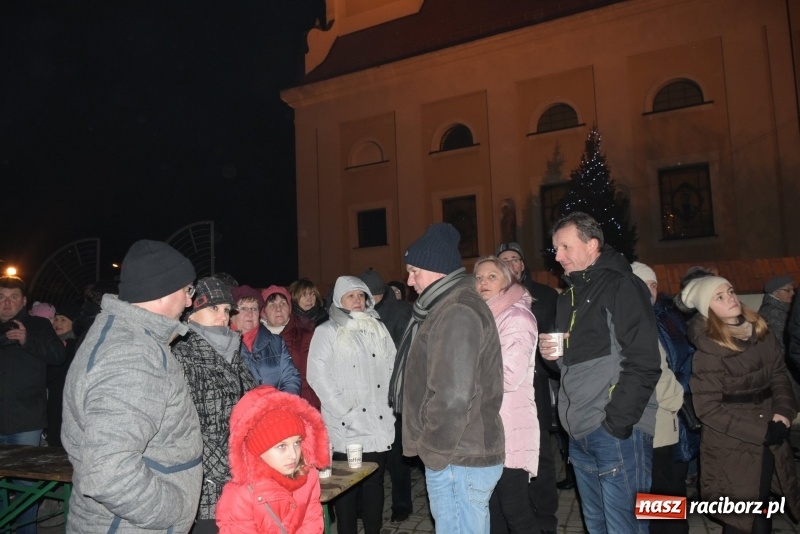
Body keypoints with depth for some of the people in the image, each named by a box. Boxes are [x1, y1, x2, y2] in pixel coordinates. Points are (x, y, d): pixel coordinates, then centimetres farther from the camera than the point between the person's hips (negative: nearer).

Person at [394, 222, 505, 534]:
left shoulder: (457, 313, -19)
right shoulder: (447, 307, 13)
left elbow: (454, 398, -25)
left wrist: (433, 450, -12)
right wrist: (433, 447, 15)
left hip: (457, 461, -10)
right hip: (467, 454, 10)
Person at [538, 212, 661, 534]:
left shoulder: (621, 286, -7)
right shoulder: (568, 297, 17)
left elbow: (644, 364, -15)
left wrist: (616, 423, -18)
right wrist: (551, 353, 5)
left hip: (616, 431, -8)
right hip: (579, 433, 8)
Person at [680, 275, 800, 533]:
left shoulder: (760, 332, 2)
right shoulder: (707, 353, -16)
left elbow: (779, 374, 10)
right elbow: (709, 409, -15)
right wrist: (759, 431, -17)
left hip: (769, 443, 5)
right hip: (731, 448, -5)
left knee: (762, 511, 17)